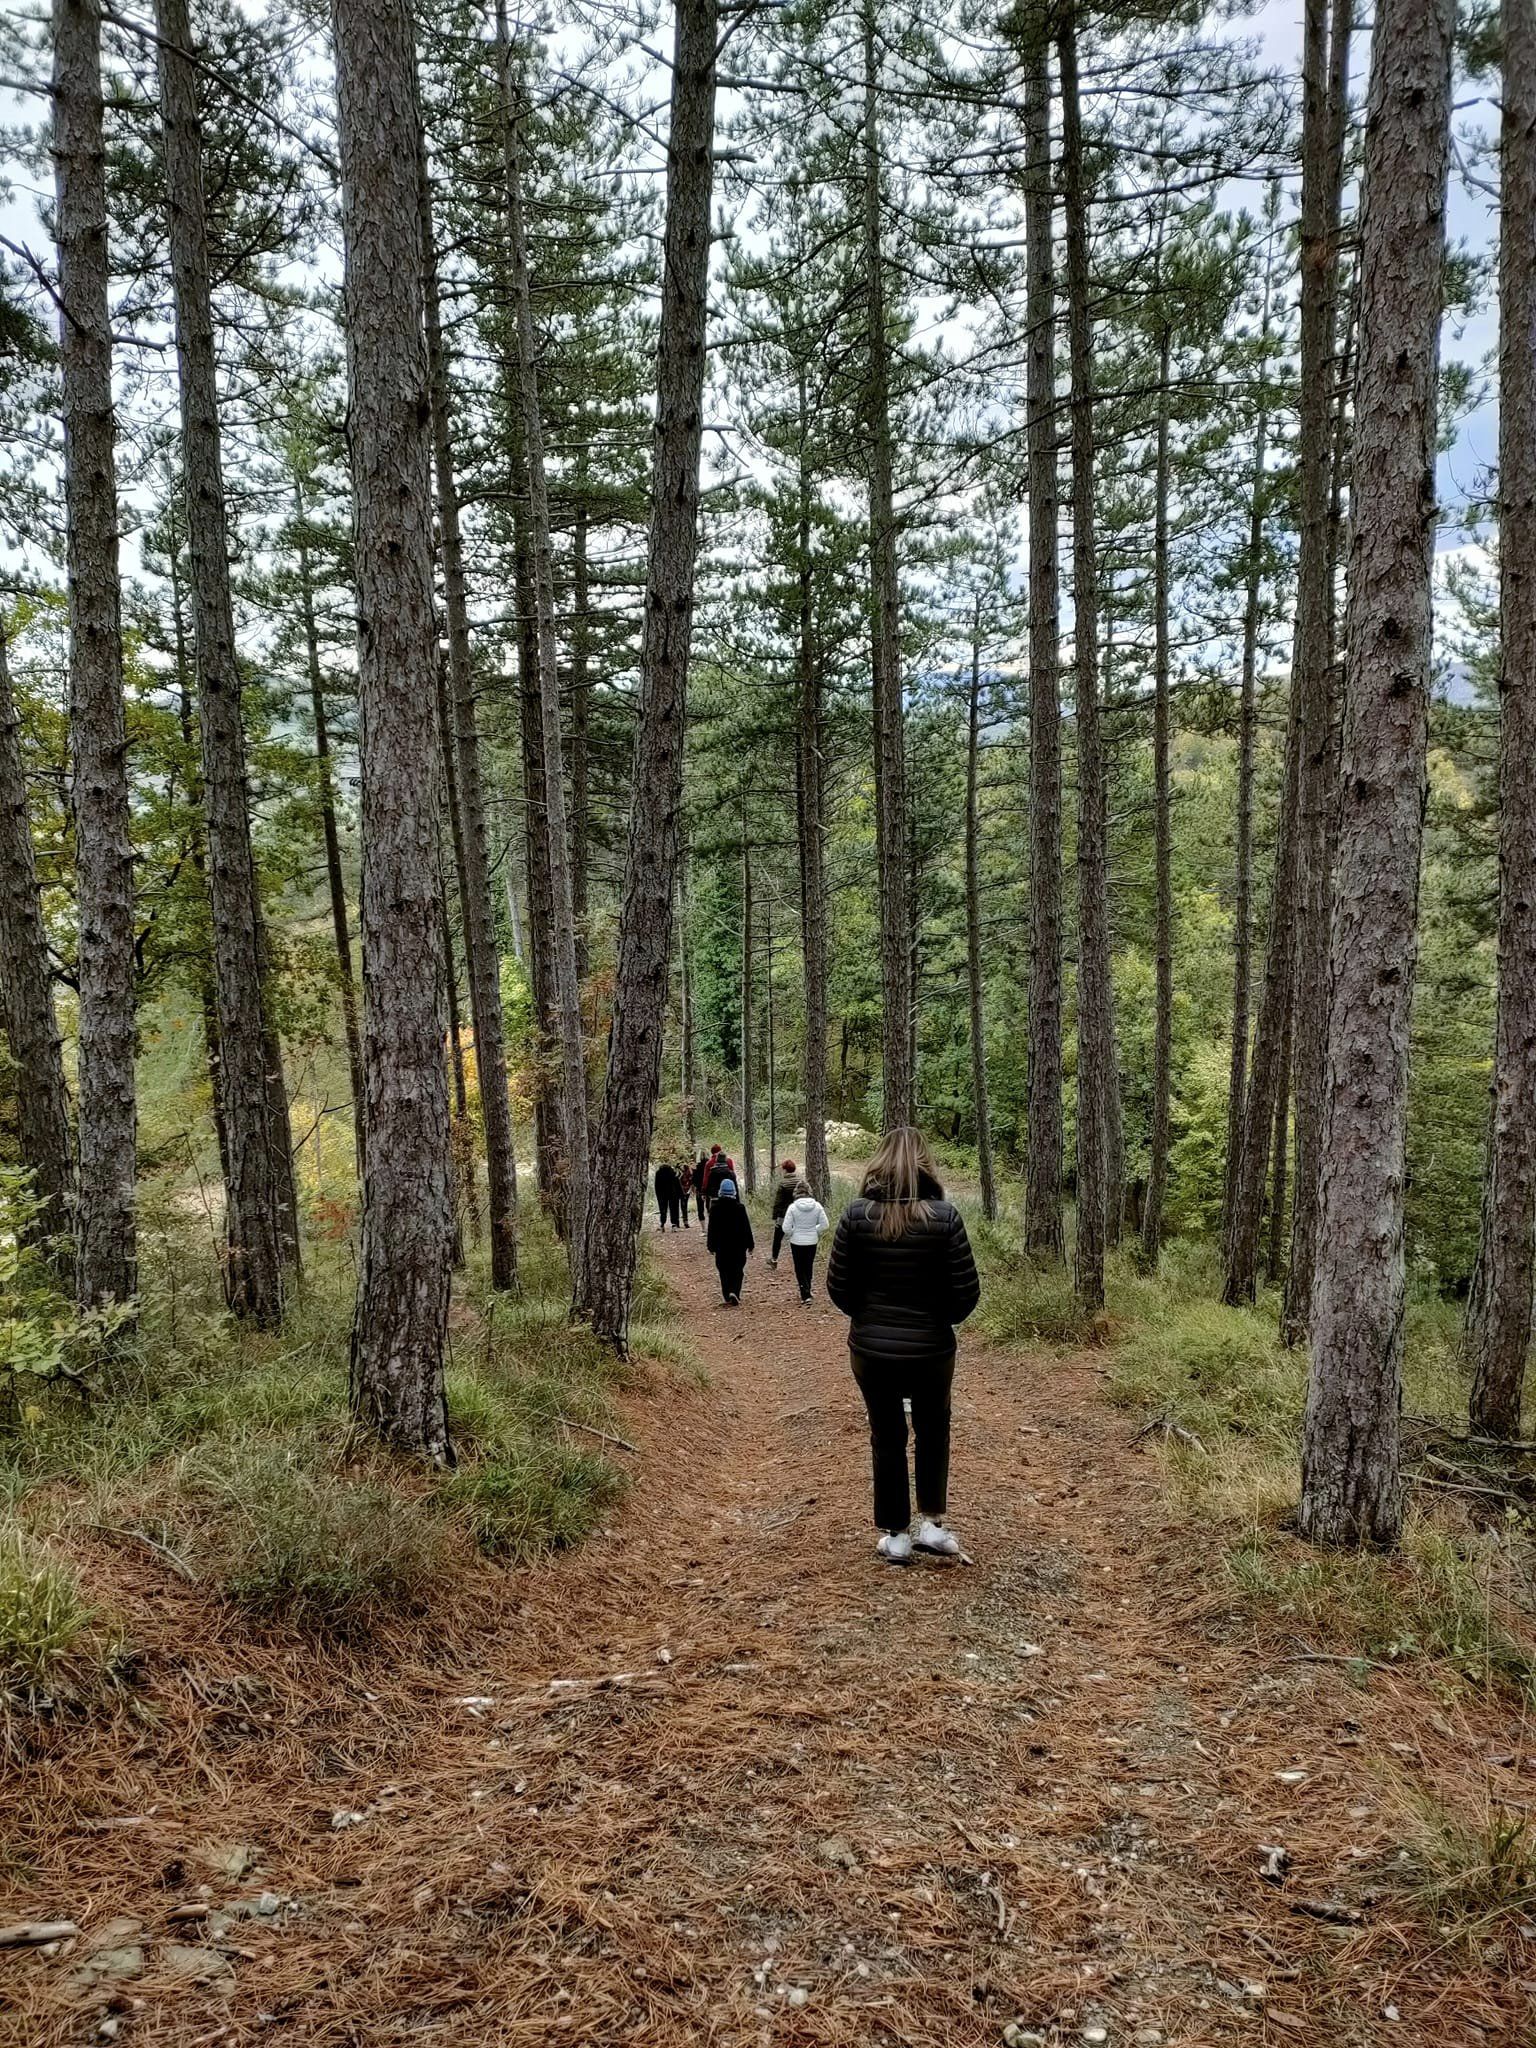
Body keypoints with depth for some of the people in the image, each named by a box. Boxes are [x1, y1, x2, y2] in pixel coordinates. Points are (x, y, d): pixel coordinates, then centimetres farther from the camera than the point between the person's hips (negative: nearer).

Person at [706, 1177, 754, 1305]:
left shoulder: (715, 1208, -7)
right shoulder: (740, 1207, -9)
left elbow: (711, 1228, -2)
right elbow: (746, 1227, -3)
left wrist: (711, 1245, 7)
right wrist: (749, 1244, 6)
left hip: (721, 1246, 1)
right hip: (738, 1246, -1)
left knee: (724, 1271, 11)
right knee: (738, 1270, 8)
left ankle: (727, 1298, 12)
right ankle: (734, 1292, -12)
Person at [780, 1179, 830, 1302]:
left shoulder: (793, 1207, -16)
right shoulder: (817, 1206, -10)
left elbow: (786, 1228, -13)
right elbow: (824, 1225, -4)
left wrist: (790, 1234, 7)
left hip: (797, 1242, -2)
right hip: (812, 1242, 2)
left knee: (799, 1268, 10)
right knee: (809, 1267, 20)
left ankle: (806, 1294, -2)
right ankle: (806, 1292, 31)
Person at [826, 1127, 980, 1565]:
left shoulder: (857, 1214, -11)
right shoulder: (944, 1216, -14)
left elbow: (837, 1286, -6)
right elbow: (967, 1291, -11)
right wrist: (940, 1318, 9)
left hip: (871, 1349, 1)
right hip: (931, 1349, -1)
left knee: (886, 1437, 16)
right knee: (933, 1431, 23)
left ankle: (895, 1535, 24)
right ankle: (933, 1522, 21)